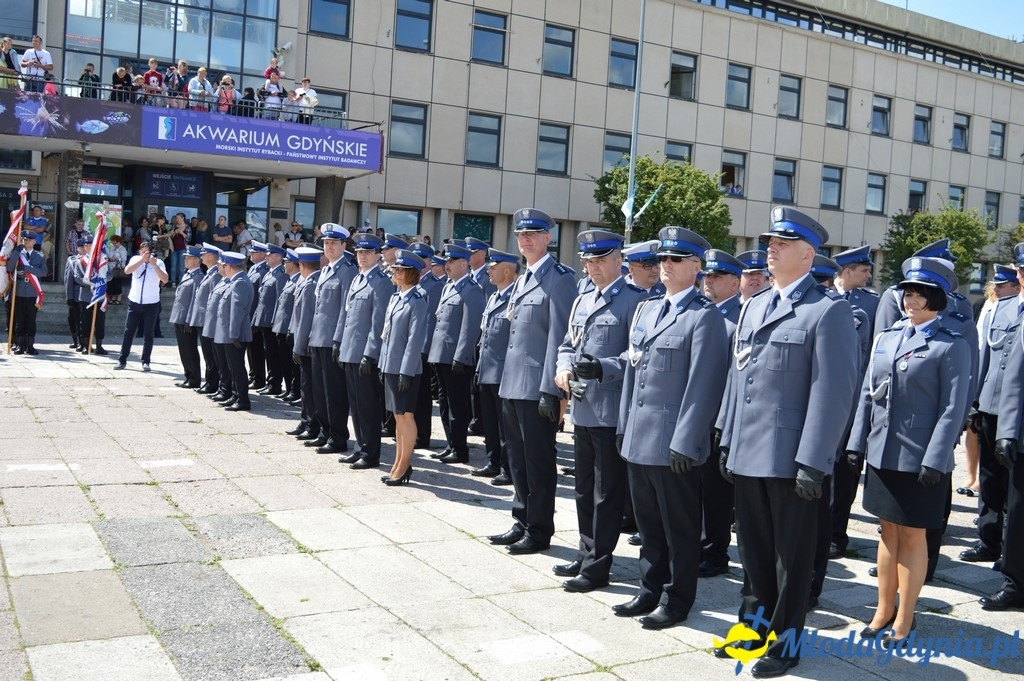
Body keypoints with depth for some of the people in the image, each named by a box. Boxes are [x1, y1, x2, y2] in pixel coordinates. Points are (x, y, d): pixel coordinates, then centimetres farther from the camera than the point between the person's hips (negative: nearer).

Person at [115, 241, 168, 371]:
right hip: (134, 302, 2)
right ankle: (122, 360, 11)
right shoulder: (135, 259, 0)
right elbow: (127, 270, -19)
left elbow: (165, 280, -18)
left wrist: (154, 265, -25)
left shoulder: (158, 263, -5)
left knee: (148, 333, 4)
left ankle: (146, 362, 11)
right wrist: (142, 260, -25)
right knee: (128, 332, 5)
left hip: (151, 303, -1)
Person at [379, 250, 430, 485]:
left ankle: (404, 466, 8)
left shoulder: (417, 301, -13)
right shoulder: (395, 298, 11)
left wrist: (406, 372, -20)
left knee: (405, 415, 0)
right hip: (390, 366, 8)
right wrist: (383, 364, 14)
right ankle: (400, 463, 23)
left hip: (405, 368, -8)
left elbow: (415, 339, -17)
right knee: (398, 416, 14)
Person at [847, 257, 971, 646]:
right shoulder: (886, 337, 9)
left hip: (919, 459, -5)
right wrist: (857, 443, 6)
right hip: (881, 453, 5)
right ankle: (884, 611, 26)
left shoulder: (952, 346, -7)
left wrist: (935, 461, -16)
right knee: (888, 533, 15)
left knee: (912, 538, 6)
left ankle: (904, 620, 18)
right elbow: (868, 394, 11)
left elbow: (953, 408, -11)